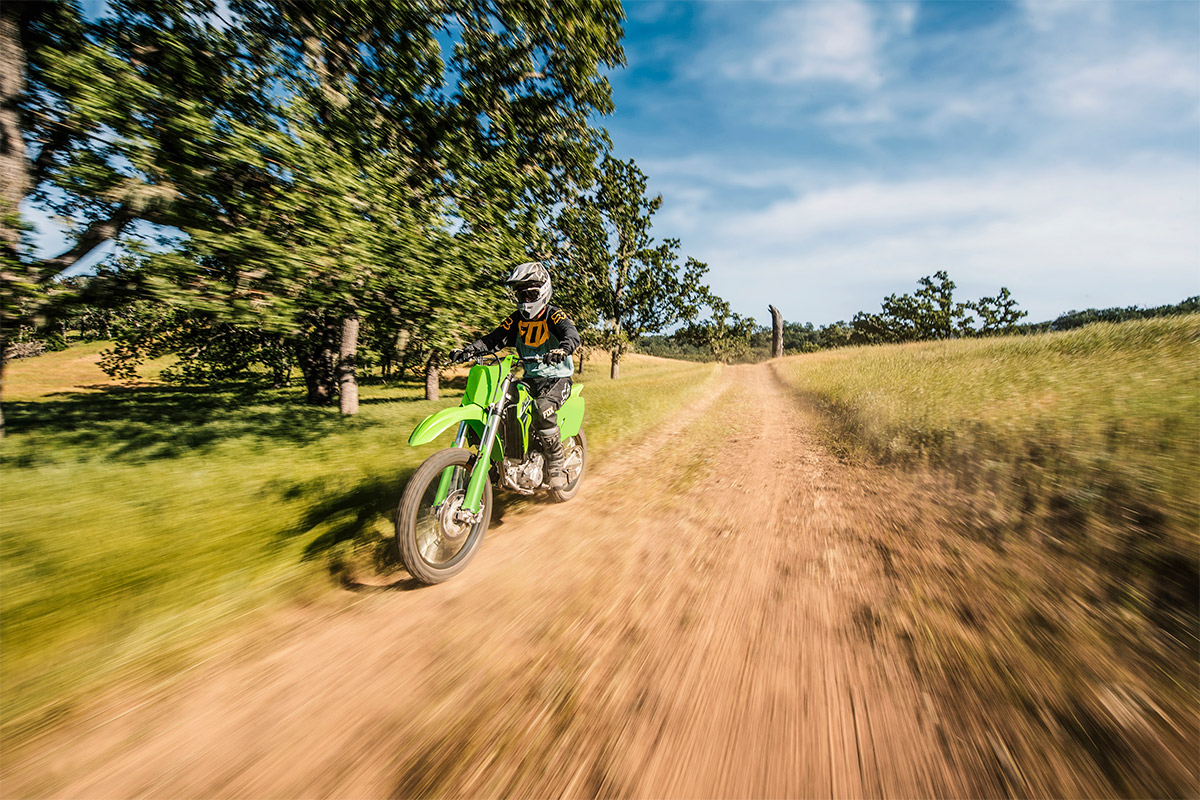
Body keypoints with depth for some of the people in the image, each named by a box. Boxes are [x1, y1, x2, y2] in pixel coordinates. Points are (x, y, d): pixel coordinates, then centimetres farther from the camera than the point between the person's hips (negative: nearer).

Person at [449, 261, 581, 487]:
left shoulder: (554, 316, -8)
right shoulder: (516, 320, 9)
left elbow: (572, 334, -27)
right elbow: (494, 339, 2)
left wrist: (562, 349, -51)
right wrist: (467, 351, -15)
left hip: (558, 378, -6)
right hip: (530, 379, 6)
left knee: (543, 408, -34)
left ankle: (556, 465, -18)